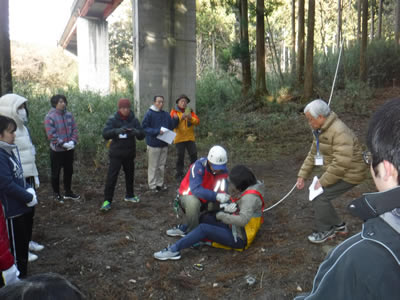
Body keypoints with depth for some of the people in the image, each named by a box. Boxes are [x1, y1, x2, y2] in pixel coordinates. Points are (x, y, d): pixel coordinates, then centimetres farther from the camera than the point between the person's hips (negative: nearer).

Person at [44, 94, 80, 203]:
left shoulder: (69, 115, 3)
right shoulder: (50, 117, -13)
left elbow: (74, 129, 3)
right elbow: (51, 134, -18)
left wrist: (73, 141, -12)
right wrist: (63, 144, -22)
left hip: (69, 149, 5)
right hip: (57, 150, -5)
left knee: (69, 171, 16)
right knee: (56, 173, 8)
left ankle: (68, 192, 32)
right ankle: (56, 194, 23)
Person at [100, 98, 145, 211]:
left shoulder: (134, 120, 0)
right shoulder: (113, 119, -7)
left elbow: (142, 136, -4)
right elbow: (105, 134, -17)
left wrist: (136, 131, -28)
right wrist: (117, 131, -35)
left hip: (129, 153, 4)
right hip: (116, 154, -3)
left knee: (130, 175, 17)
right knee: (111, 177, -8)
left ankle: (129, 195, 36)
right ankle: (107, 200, -1)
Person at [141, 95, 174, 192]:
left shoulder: (166, 114, 6)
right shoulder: (149, 114, -9)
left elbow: (171, 127, 15)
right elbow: (144, 127, -12)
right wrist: (157, 131, -22)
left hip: (164, 144, 5)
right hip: (153, 144, -5)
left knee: (162, 165, 14)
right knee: (153, 166, 2)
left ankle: (160, 183, 26)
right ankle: (152, 185, 13)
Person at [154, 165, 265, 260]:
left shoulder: (250, 197, -26)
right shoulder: (252, 188, 3)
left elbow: (242, 220, -37)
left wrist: (221, 216, -26)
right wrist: (230, 206, -9)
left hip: (238, 239, -9)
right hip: (236, 229, 9)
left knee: (203, 228, -19)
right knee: (205, 218, 8)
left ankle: (174, 250, -16)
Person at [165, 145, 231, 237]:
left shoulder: (222, 170, -12)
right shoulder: (199, 166, -28)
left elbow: (222, 192, -22)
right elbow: (195, 189, -40)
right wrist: (216, 196, -49)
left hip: (206, 199, 6)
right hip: (189, 195, -6)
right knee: (193, 202, -37)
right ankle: (191, 231, -14)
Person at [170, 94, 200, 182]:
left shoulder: (190, 111, 10)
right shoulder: (174, 111, 0)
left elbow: (197, 121, -2)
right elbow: (172, 124, -14)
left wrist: (191, 118, -21)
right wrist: (181, 118, -26)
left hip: (190, 138, 3)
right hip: (179, 138, -3)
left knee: (193, 155, 4)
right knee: (180, 157, 2)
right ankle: (179, 175, 15)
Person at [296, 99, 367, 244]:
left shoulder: (339, 132, -27)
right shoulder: (320, 130, 5)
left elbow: (341, 163, -32)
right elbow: (313, 154, 10)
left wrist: (323, 182, -24)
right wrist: (302, 175, 4)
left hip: (349, 174, -9)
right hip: (334, 171, 9)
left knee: (320, 197, -13)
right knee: (317, 196, 6)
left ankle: (325, 230, 8)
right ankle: (338, 226, 24)